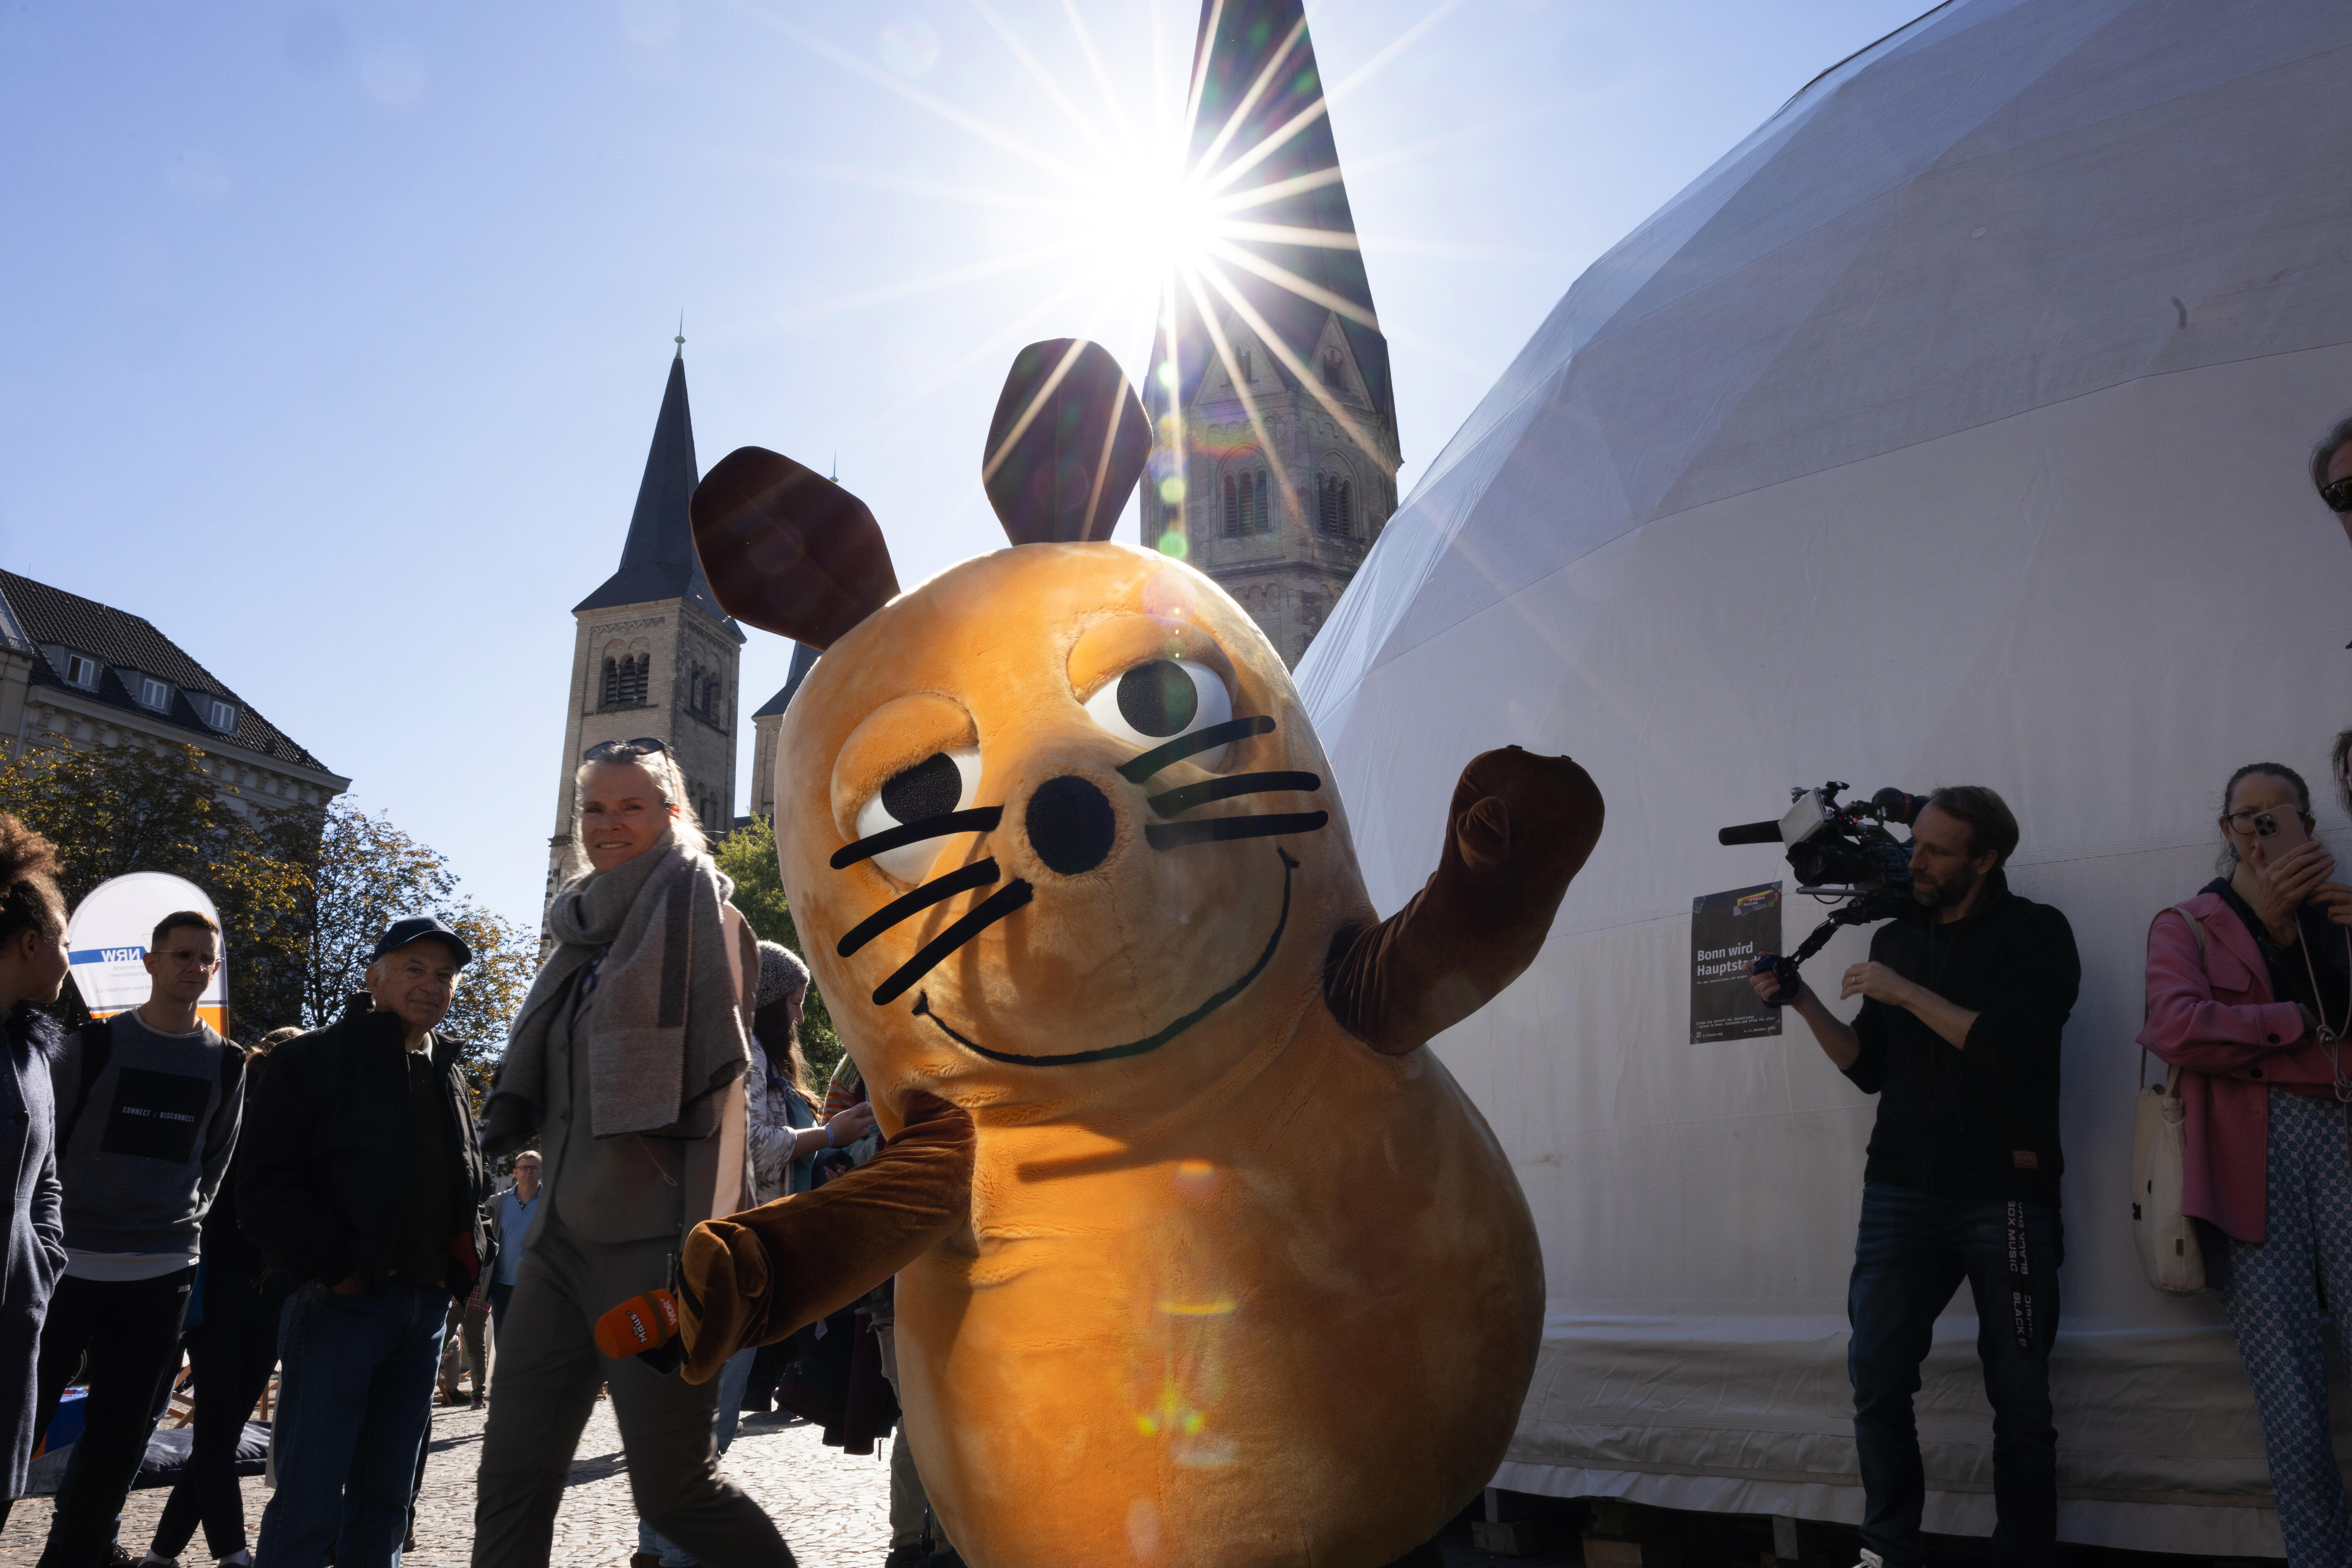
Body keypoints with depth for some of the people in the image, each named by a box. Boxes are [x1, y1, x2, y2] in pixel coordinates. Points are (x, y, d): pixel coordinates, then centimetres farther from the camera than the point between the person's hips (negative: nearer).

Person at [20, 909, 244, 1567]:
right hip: (70, 1262, -2)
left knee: (119, 1436, 7)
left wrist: (186, 1223, 10)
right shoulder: (96, 1043, 0)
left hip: (162, 1272, 2)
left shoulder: (226, 1065, 8)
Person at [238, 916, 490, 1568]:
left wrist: (464, 1263, 8)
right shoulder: (315, 1059, -2)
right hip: (341, 1302, -6)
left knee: (385, 1497, 12)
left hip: (425, 1308, 6)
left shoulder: (448, 1077, 17)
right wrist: (332, 1266, -16)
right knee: (311, 1498, -6)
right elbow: (266, 1188, -8)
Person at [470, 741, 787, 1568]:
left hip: (653, 1242, -7)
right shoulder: (585, 923, 16)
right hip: (564, 1237, 7)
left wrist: (706, 1251, -15)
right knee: (511, 1477, 6)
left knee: (673, 1491, -2)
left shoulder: (692, 904, -6)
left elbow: (721, 1090, -12)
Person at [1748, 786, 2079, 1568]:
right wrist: (1805, 1004, 2)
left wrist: (1905, 993, -13)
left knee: (2019, 1397, 0)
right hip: (1901, 1191, 4)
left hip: (2006, 1195, -4)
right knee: (1877, 1378, -3)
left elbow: (2011, 1047, -16)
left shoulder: (2036, 933, 0)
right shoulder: (1895, 938, 14)